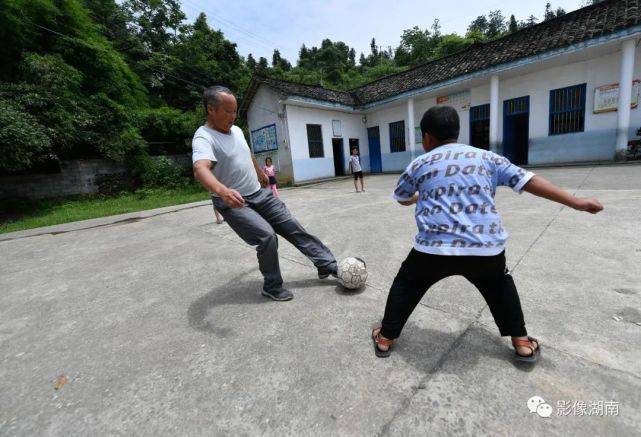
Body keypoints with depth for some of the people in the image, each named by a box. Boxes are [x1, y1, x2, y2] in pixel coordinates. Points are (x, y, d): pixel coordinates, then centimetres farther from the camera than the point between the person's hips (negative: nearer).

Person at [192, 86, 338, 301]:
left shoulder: (236, 130, 7)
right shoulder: (204, 137, -18)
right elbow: (200, 168, -39)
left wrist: (261, 173, 38)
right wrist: (222, 190, -58)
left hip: (259, 194, 7)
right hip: (233, 203, -7)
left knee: (292, 226, 2)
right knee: (267, 236, -21)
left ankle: (327, 265, 11)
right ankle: (272, 288, 2)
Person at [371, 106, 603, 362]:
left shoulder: (418, 165, 10)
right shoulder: (487, 157, 14)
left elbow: (401, 199, 25)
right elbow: (529, 181, 12)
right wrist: (576, 202, 20)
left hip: (434, 247, -2)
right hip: (486, 248, 3)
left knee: (406, 284, 20)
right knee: (501, 287, 34)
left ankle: (386, 338, 29)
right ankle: (521, 342, 40)